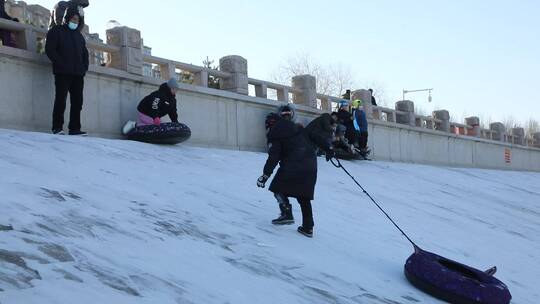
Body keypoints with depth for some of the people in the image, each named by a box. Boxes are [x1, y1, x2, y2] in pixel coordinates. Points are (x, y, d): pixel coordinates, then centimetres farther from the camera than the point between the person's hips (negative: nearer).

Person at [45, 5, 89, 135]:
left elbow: (85, 53, 27)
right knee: (61, 99, -9)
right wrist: (61, 64, -14)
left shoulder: (79, 35, 23)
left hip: (78, 73, 6)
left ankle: (75, 128, 2)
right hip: (63, 73, -6)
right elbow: (50, 50, -5)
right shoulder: (56, 31, 6)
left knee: (77, 101, 0)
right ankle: (57, 127, -5)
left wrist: (85, 67, 9)